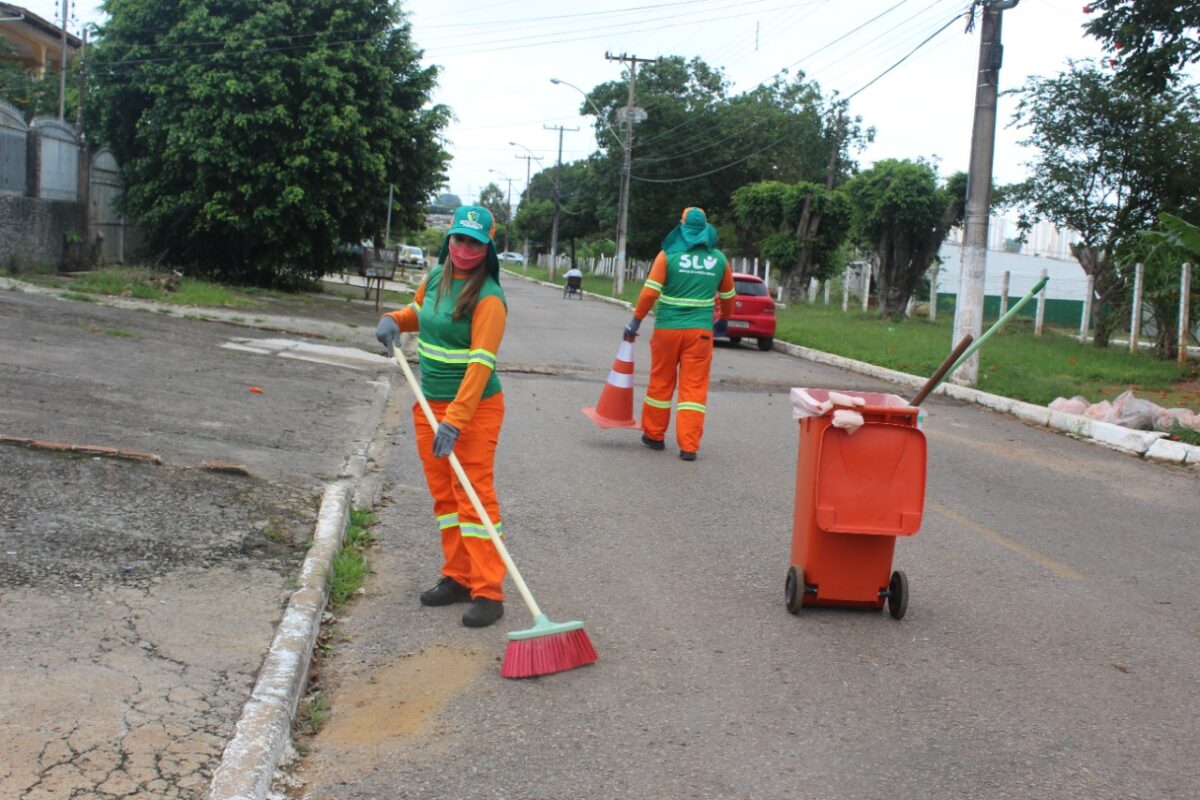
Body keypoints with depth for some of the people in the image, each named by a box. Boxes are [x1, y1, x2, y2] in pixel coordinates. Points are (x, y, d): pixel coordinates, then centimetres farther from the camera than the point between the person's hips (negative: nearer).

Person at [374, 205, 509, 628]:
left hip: (475, 407, -8)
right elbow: (418, 307, 28)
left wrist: (454, 421, -30)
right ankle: (458, 577, 25)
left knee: (475, 494, -8)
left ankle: (488, 592, -3)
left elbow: (481, 364, -24)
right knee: (443, 493, 13)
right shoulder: (436, 276, 5)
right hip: (429, 404, 8)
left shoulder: (488, 299, -18)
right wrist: (395, 320, 4)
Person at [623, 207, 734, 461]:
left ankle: (654, 435, 24)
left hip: (667, 328, -1)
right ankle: (689, 446, -2)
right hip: (700, 331, 1)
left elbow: (650, 291, -9)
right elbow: (727, 296, 17)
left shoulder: (669, 255, -3)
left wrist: (636, 320, -3)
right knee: (694, 387, 2)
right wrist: (724, 320, 33)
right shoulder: (719, 259, 6)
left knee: (661, 382, 13)